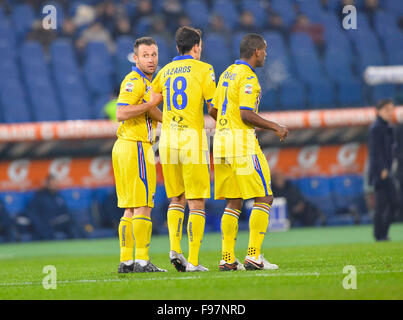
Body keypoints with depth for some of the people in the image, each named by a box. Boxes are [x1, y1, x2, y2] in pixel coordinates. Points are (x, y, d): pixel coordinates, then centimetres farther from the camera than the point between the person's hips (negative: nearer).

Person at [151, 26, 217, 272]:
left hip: (168, 139, 4)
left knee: (176, 200, 17)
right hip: (193, 138, -4)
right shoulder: (203, 70, -1)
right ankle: (193, 261, -6)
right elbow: (213, 106, -4)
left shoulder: (165, 71, 12)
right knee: (196, 204, -1)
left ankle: (174, 248, 0)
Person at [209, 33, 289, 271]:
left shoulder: (227, 73, 16)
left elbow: (213, 110, 19)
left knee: (233, 203, 9)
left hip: (222, 141, 9)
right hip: (242, 143, -9)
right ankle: (254, 256, -10)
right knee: (264, 198, -3)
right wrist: (275, 127, -9)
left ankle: (228, 258, 5)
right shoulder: (248, 77, -12)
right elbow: (246, 114, -19)